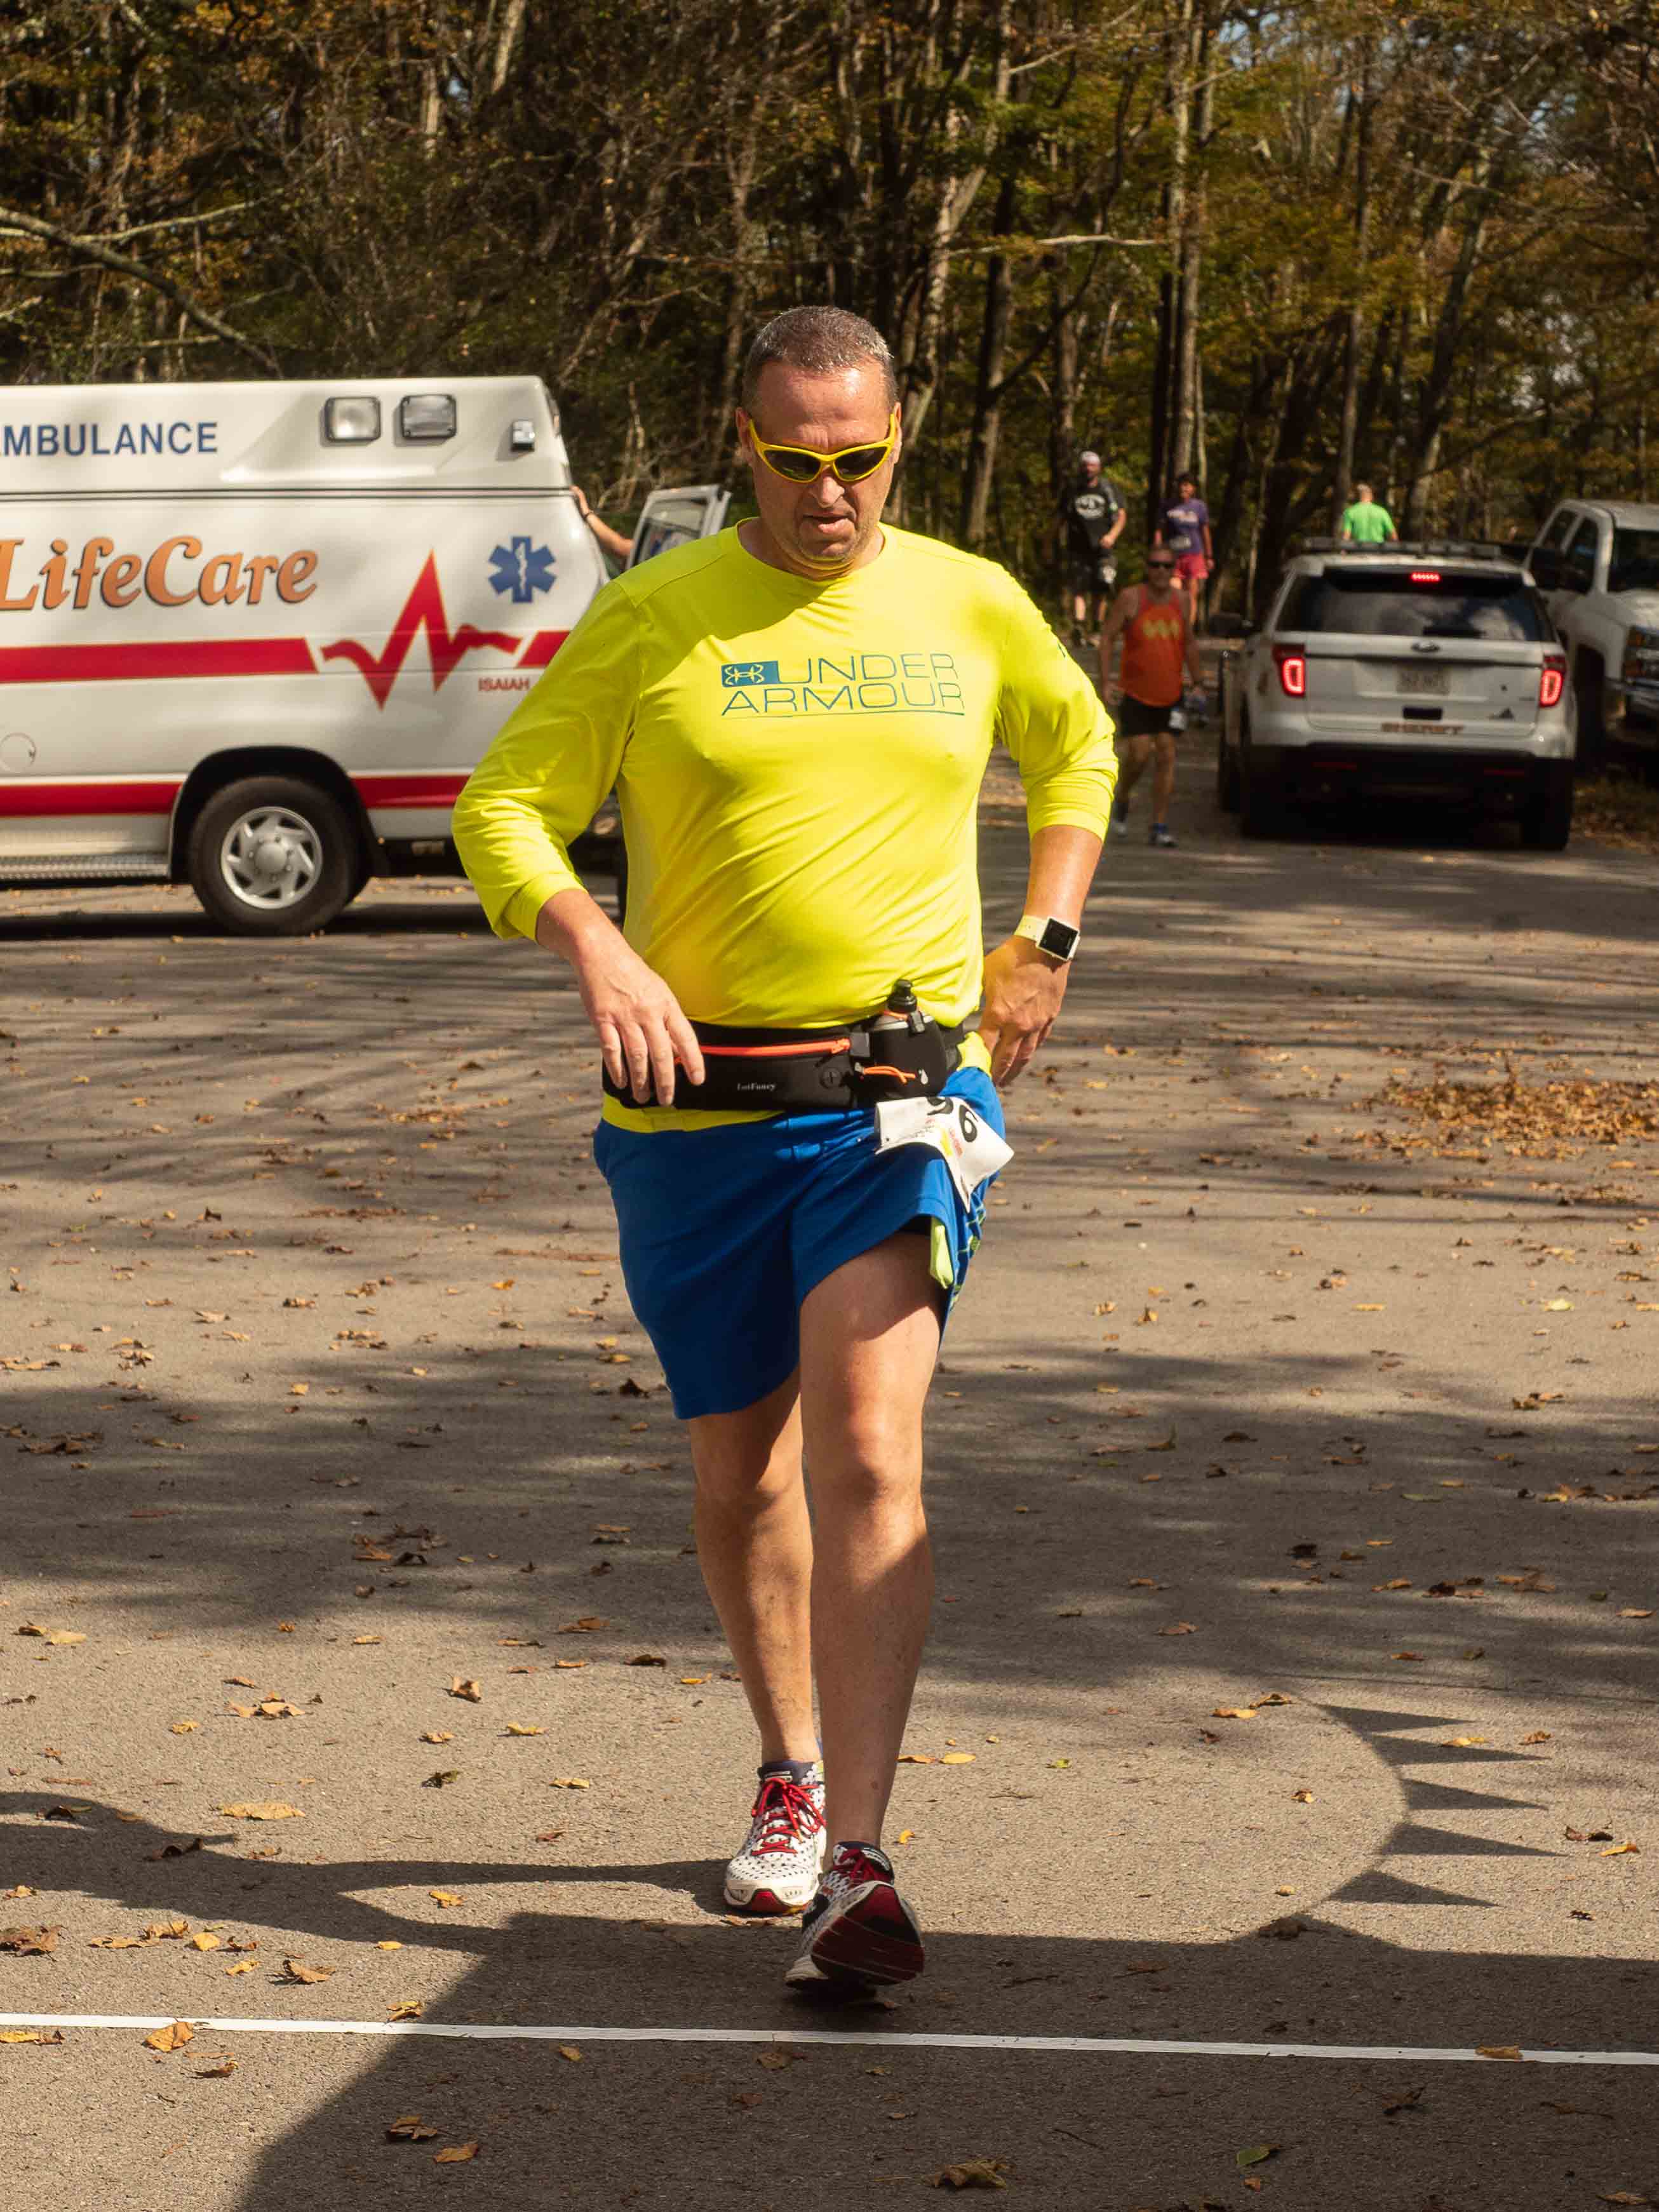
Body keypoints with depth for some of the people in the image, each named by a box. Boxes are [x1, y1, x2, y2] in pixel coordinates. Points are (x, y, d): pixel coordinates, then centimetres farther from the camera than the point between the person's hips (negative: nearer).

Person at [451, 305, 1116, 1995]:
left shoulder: (970, 606, 6)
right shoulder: (649, 618, 0)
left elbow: (1075, 744, 26)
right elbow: (503, 809, -1)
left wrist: (1045, 937, 13)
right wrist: (597, 953, -20)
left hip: (903, 1090, -1)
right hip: (699, 1105, 1)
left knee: (869, 1457, -17)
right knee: (739, 1474, 12)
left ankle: (857, 1870, -21)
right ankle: (793, 1777, 37)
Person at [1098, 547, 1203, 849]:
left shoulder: (1179, 600, 4)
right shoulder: (1130, 598, -8)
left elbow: (1190, 643, 15)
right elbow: (1107, 638, -7)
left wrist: (1197, 683, 12)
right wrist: (1105, 682, -15)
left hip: (1170, 696, 3)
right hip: (1136, 694, -3)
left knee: (1166, 756, -2)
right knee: (1139, 754, -10)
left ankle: (1160, 826, 1)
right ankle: (1121, 799, 21)